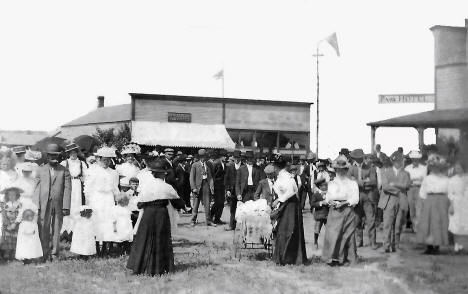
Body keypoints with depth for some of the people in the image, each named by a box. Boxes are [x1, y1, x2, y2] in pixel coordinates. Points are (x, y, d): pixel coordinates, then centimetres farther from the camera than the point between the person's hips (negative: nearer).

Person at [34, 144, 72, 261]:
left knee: (56, 230, 3)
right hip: (44, 204, 0)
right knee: (44, 230, -5)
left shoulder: (64, 171, 8)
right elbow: (37, 189, 7)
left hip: (58, 204, 0)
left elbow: (67, 189, 1)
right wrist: (36, 206, -2)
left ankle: (54, 254, 11)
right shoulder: (41, 170, 11)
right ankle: (45, 254, 0)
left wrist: (66, 207, -7)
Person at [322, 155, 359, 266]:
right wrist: (331, 201, -10)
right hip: (334, 211, 1)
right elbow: (327, 197, 10)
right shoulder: (331, 183, 16)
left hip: (348, 210, -1)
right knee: (332, 233, -6)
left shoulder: (352, 183, 9)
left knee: (347, 234, -4)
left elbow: (355, 199, 0)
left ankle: (345, 257, 0)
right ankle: (333, 258, -4)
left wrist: (344, 202, -14)